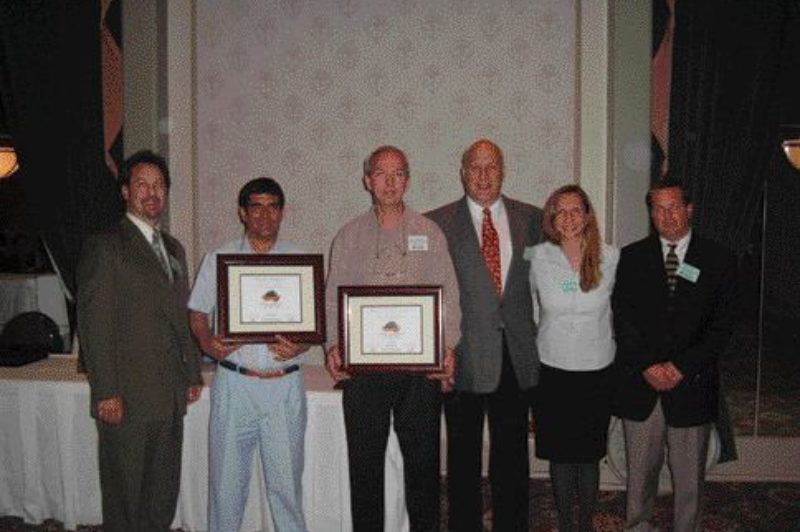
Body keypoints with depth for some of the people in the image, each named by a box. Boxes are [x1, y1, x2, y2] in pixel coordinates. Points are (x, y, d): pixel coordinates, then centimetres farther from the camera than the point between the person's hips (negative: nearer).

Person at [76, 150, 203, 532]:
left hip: (171, 398, 7)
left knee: (163, 499, 14)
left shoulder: (173, 249, 17)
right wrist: (106, 393, -16)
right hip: (126, 400, -7)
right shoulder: (104, 247, -7)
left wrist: (193, 373, 15)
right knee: (125, 500, 5)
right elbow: (93, 325, -12)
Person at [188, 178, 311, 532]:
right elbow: (198, 312, 9)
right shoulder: (219, 259, 7)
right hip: (234, 383, 0)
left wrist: (300, 346, -13)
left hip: (285, 385, 0)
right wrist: (206, 342, -11)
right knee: (226, 478, 8)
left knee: (286, 479, 6)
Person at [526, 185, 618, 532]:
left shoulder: (612, 258, -6)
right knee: (559, 454, 10)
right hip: (551, 372, 0)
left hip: (597, 373, 0)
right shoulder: (536, 258, -7)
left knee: (589, 454, 11)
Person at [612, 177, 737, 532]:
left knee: (689, 475, 8)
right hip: (639, 384, 1)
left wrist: (681, 367, -11)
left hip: (691, 384, -1)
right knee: (640, 470, 11)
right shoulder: (632, 257, 6)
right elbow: (622, 319, 1)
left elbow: (722, 324, -3)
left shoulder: (718, 260, 3)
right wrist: (647, 366, -10)